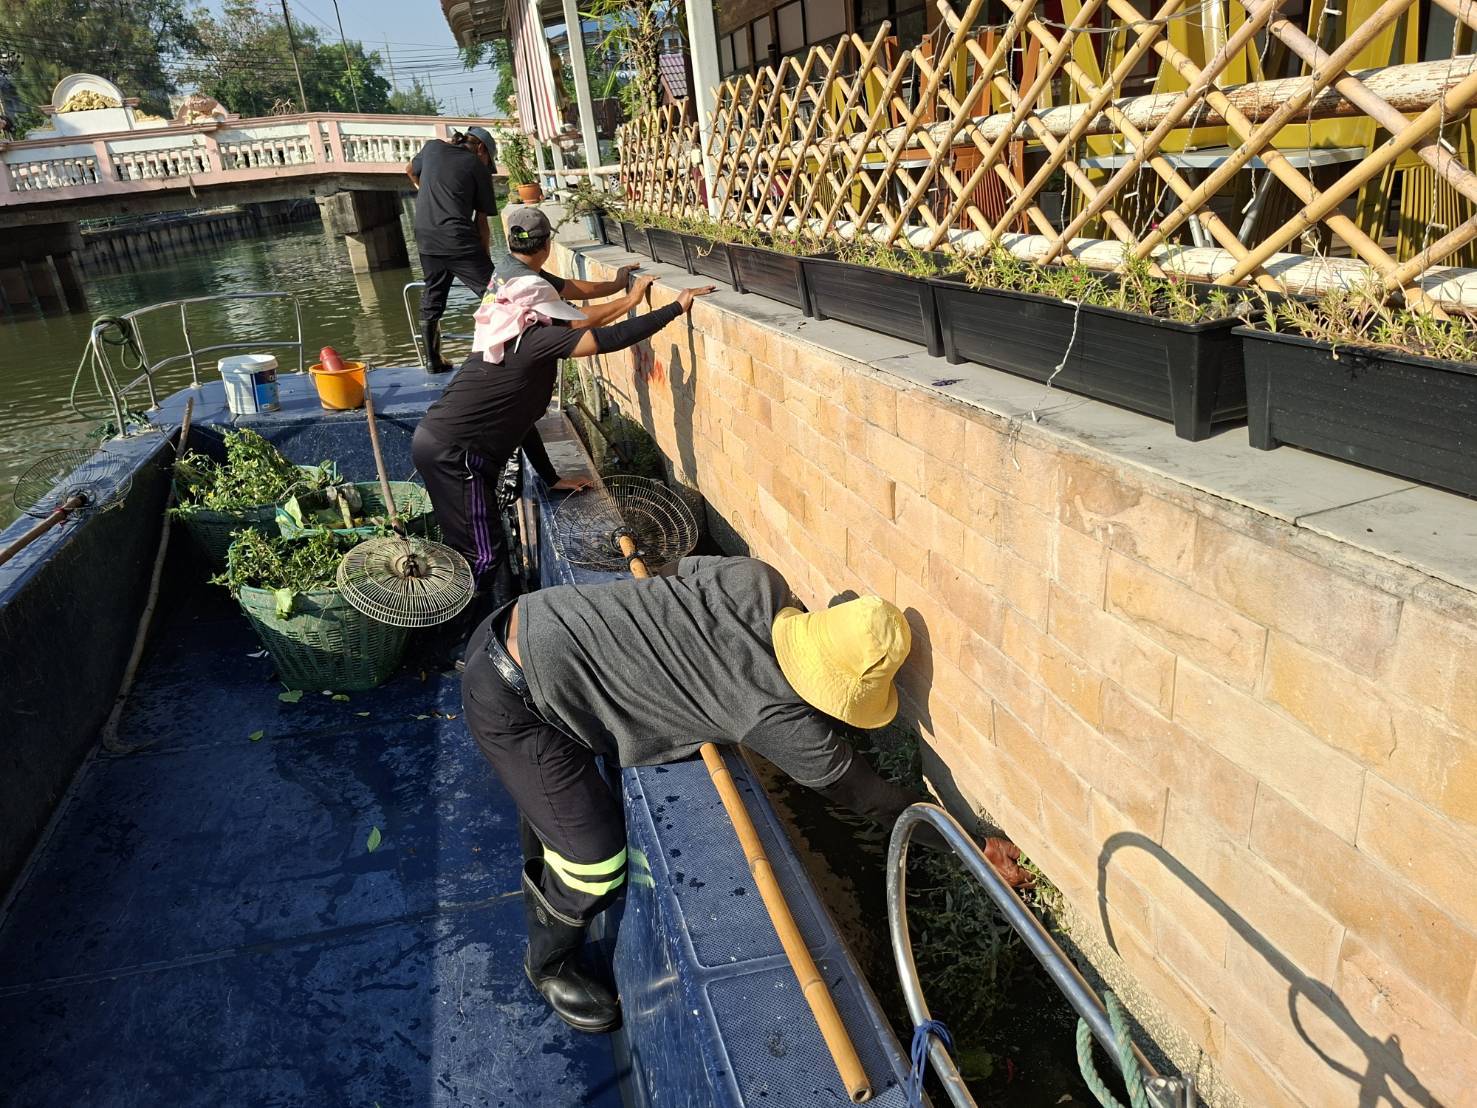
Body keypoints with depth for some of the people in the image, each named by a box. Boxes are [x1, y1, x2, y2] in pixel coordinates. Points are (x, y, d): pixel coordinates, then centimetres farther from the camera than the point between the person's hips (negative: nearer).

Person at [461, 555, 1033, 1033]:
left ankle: (542, 906, 57)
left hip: (517, 623, 9)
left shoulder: (755, 580, -7)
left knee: (553, 802, 30)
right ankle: (549, 965, 32)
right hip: (513, 701, -9)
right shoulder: (781, 722, -20)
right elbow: (867, 794, -6)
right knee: (595, 859, 1)